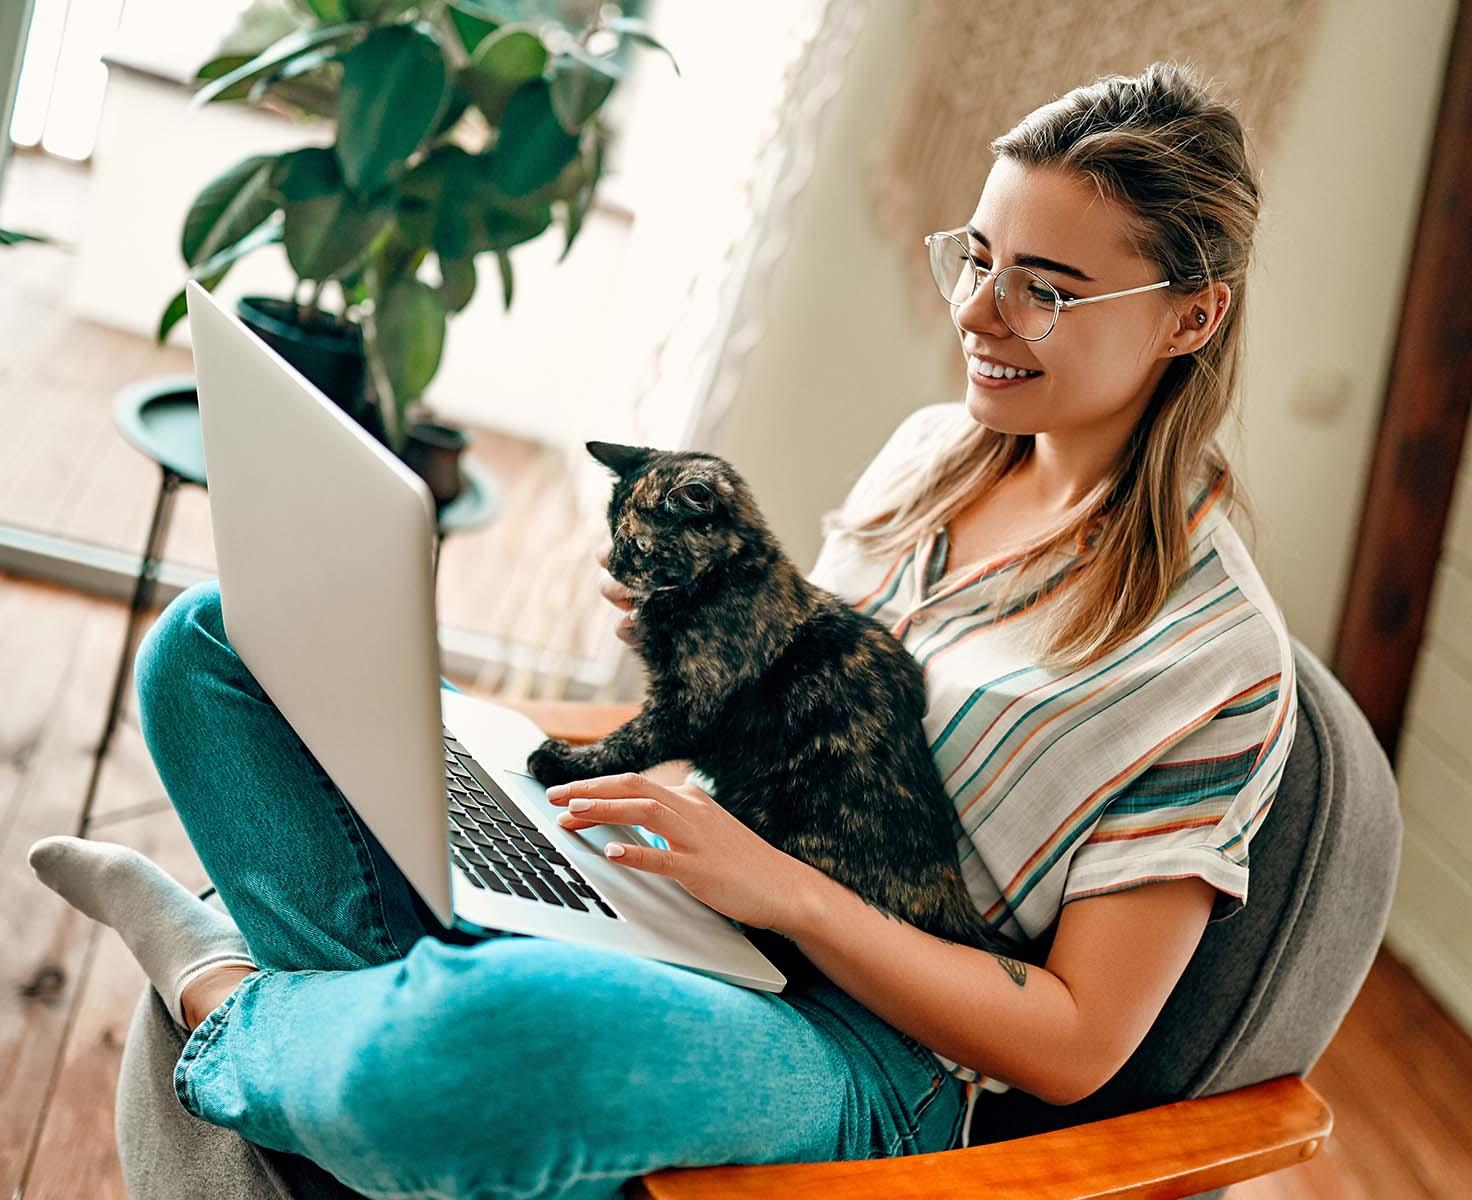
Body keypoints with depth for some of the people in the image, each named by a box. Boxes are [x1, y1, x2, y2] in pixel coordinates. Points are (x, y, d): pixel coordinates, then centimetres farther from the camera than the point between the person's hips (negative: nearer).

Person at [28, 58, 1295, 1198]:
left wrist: (783, 887, -22)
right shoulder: (932, 450, 8)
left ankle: (234, 1002, -8)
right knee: (215, 642, 2)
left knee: (482, 1039, -43)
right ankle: (408, 1004, -15)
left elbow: (1075, 1046, -13)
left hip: (850, 1056, -7)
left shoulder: (1219, 653, -13)